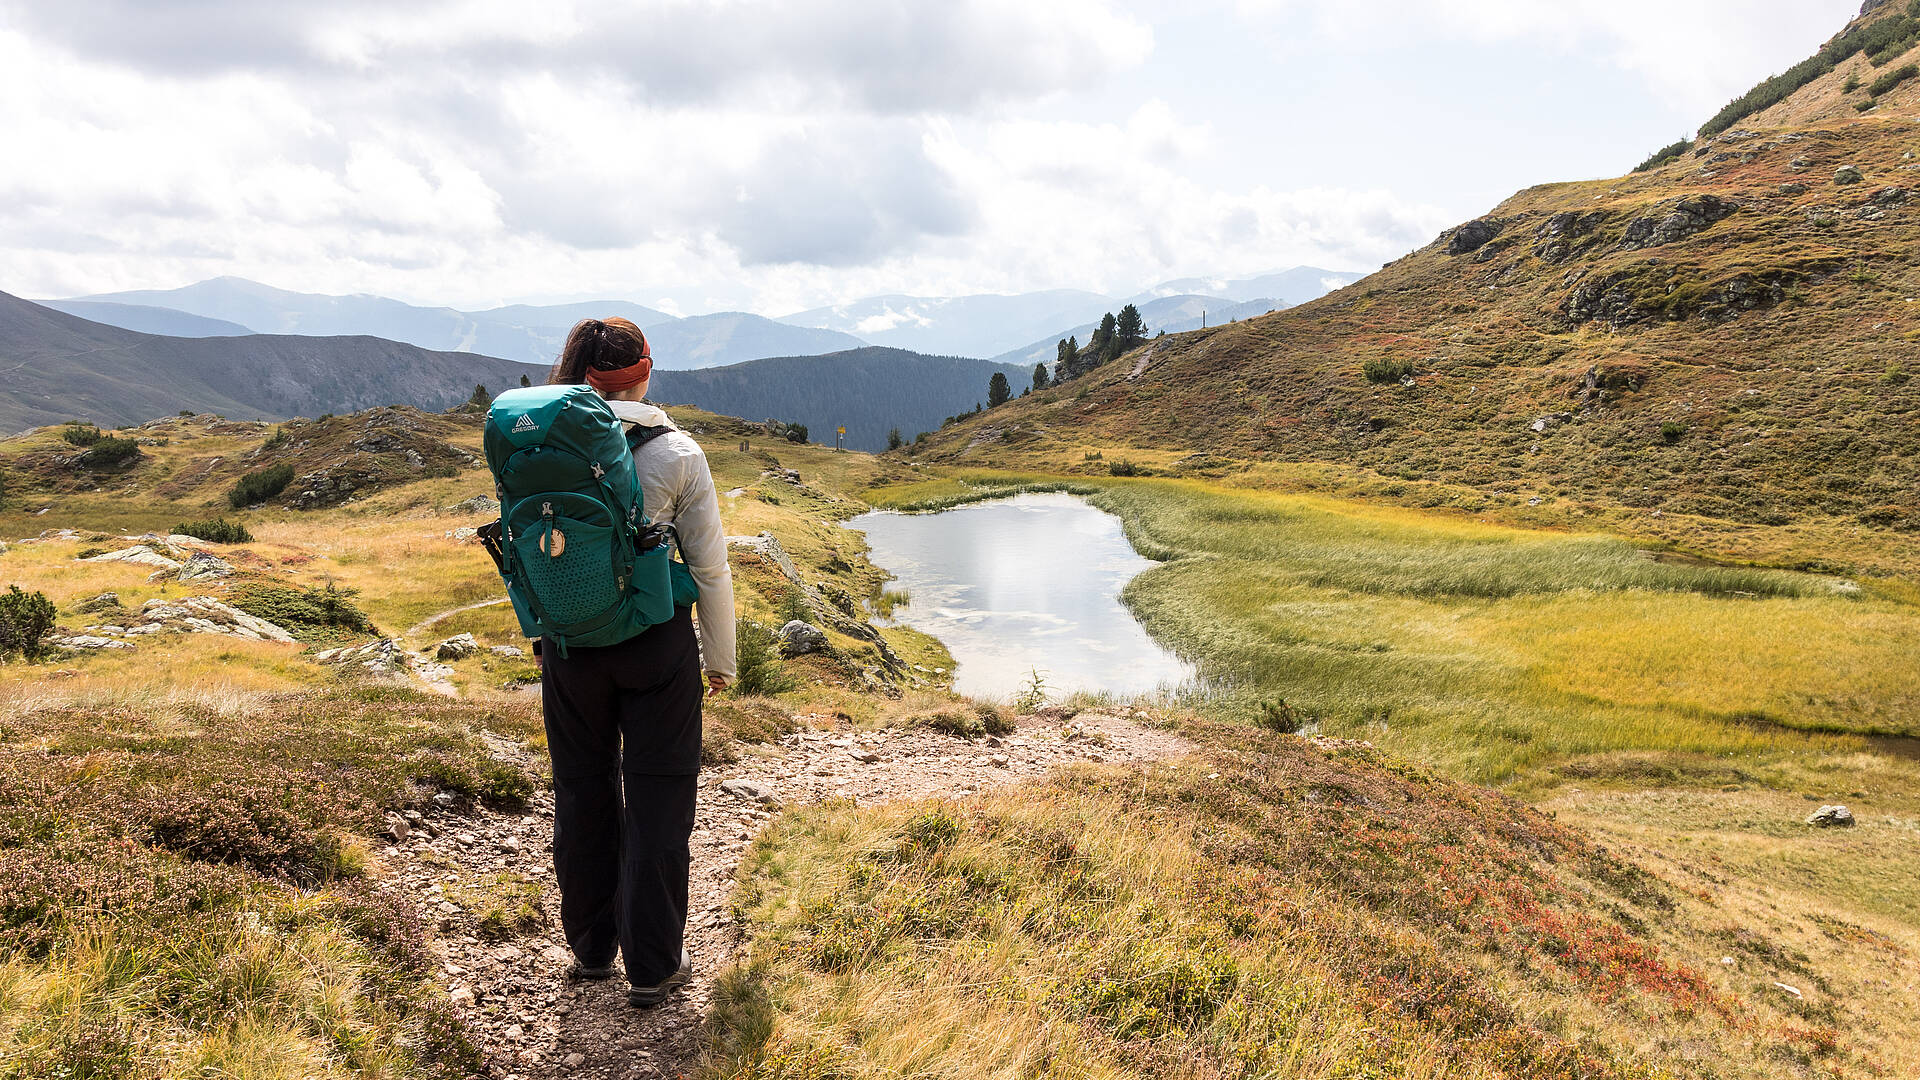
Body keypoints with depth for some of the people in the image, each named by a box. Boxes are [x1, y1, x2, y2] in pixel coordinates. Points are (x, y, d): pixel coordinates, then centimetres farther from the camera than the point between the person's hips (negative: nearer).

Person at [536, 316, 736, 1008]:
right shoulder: (676, 453, -10)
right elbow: (710, 567, -7)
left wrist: (546, 638, 17)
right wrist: (720, 657, 5)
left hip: (570, 642, 3)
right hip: (656, 644, -3)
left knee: (581, 793, 18)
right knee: (658, 798, 8)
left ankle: (590, 948, 32)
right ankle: (652, 968, 17)